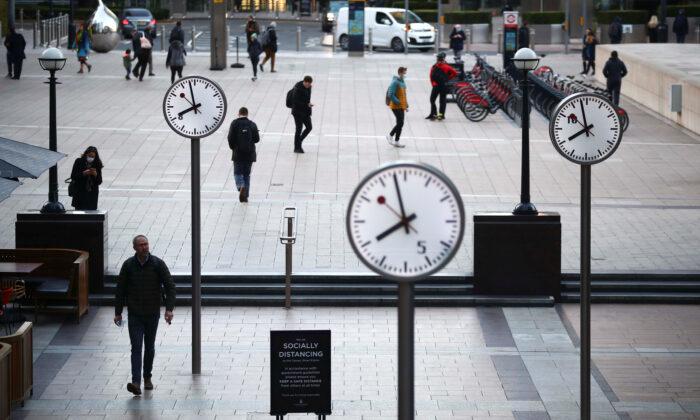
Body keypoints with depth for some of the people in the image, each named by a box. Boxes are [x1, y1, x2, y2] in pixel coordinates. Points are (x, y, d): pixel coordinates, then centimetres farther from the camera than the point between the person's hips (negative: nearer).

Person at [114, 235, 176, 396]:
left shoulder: (158, 264, -5)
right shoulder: (128, 265, -3)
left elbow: (170, 286, -4)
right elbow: (120, 289, 4)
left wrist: (169, 308, -14)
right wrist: (118, 312, 4)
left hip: (152, 314, 1)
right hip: (134, 314, -1)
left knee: (149, 347, 13)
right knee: (136, 347, -11)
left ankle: (147, 378, 30)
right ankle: (136, 382, -20)